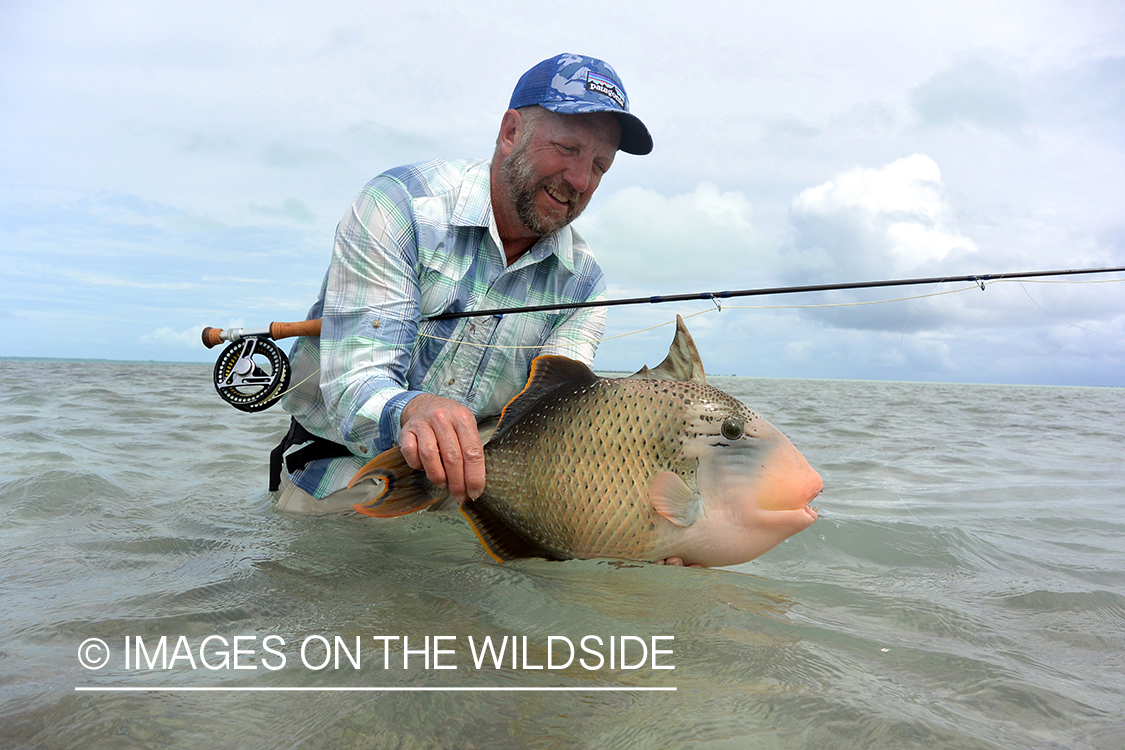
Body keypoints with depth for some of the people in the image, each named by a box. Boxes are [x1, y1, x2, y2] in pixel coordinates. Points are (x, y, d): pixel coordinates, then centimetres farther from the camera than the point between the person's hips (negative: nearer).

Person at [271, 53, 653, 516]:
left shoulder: (581, 284, -2)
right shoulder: (400, 205, -16)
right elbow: (352, 383, -24)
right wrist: (411, 412, -49)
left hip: (476, 480, 5)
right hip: (341, 473, -4)